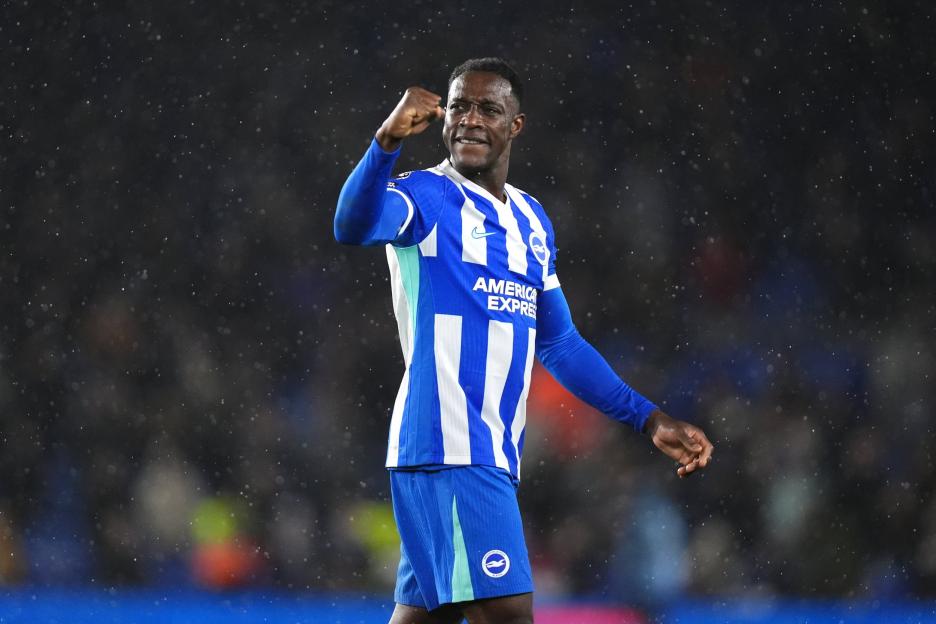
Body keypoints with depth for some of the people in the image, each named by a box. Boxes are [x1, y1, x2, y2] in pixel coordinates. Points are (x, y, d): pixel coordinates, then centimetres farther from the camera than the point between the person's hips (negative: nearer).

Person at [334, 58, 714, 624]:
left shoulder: (531, 221, 18)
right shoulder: (426, 196, -5)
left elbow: (559, 343, 25)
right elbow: (354, 226, -27)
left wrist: (648, 418, 22)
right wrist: (389, 142, -43)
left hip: (495, 454, 8)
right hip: (449, 447, -8)